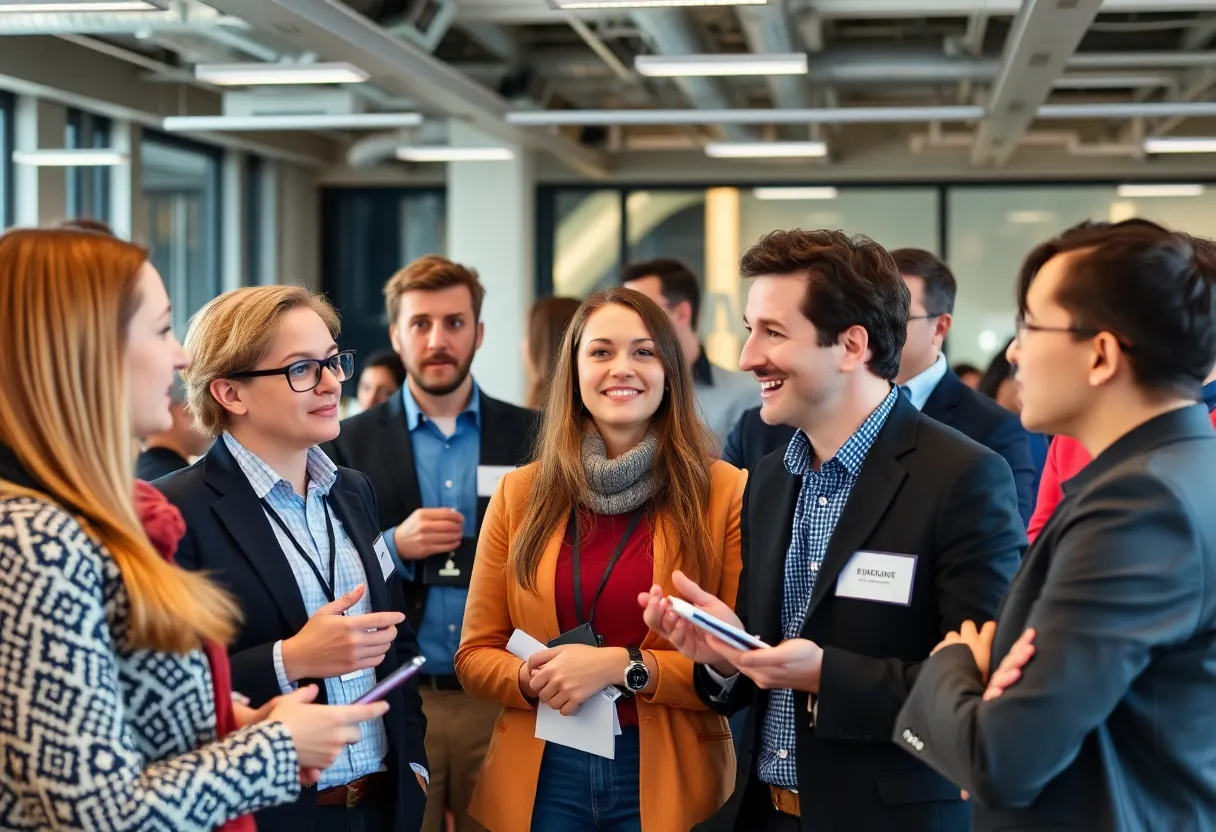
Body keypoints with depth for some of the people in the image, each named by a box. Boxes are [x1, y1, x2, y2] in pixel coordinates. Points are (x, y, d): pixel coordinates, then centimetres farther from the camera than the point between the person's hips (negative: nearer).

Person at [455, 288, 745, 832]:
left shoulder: (725, 494, -6)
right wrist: (533, 679, -14)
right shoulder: (521, 495, 2)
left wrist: (625, 667, -18)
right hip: (541, 777, 2)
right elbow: (475, 655, 6)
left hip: (667, 778, -2)